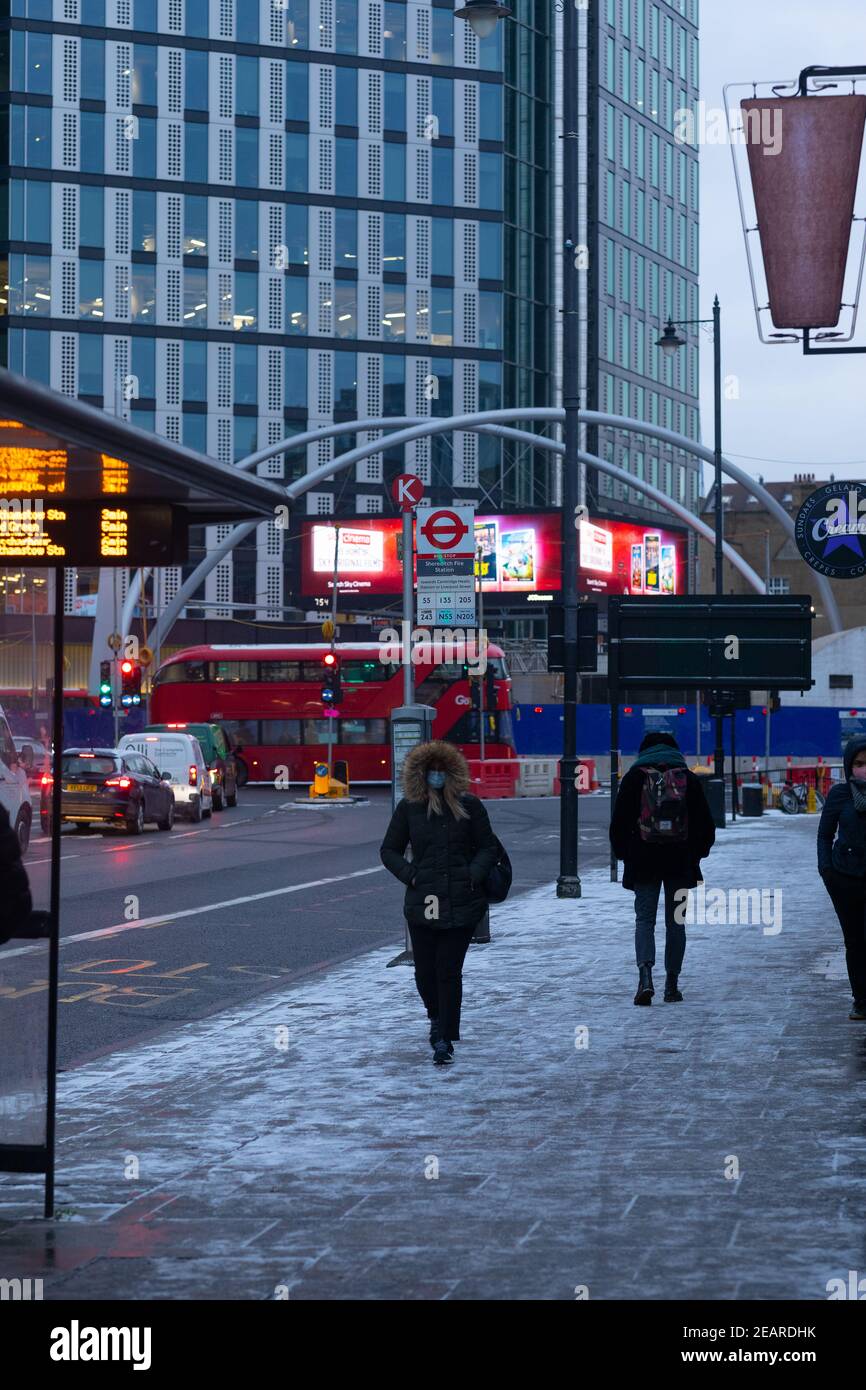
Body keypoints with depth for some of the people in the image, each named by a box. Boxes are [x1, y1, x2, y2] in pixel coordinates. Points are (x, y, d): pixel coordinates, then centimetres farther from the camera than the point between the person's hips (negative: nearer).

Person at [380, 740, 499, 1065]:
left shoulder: (468, 806, 3)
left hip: (461, 903, -1)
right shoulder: (409, 808, 5)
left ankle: (445, 1038, 1)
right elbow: (389, 850, 12)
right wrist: (410, 874, -3)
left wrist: (473, 874, -7)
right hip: (422, 902, 1)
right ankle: (436, 1017, 35)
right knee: (425, 970, 5)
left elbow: (488, 847, 9)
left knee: (449, 970, -5)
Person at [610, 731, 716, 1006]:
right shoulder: (688, 779, 5)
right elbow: (706, 825, 6)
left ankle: (645, 975, -22)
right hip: (680, 863, 1)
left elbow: (619, 823, -1)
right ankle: (672, 985, 9)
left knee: (644, 919, 0)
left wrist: (624, 854, 12)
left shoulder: (634, 777, 1)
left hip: (644, 861, -1)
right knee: (676, 922, 9)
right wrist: (696, 854, 18)